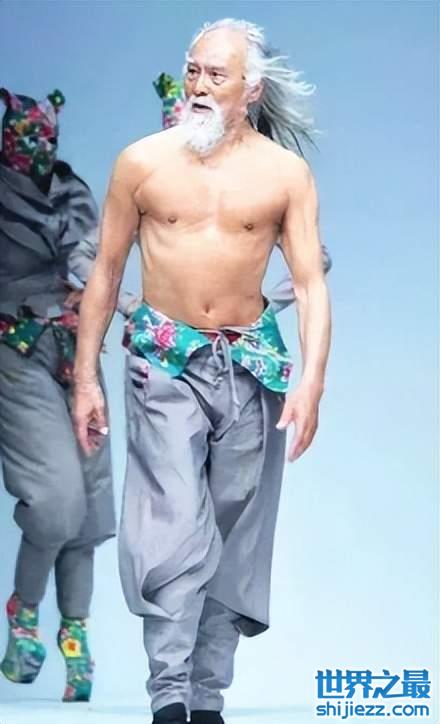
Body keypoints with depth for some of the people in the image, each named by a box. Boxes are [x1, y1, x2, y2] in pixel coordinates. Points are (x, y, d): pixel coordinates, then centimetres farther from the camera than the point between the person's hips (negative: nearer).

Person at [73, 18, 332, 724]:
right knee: (173, 530, -12)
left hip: (252, 363, 1)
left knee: (234, 534, 4)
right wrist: (85, 377, 3)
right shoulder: (143, 161, 1)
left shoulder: (287, 173, 1)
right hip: (165, 361, -1)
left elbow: (311, 283, -2)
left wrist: (311, 381, -14)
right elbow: (106, 272, 5)